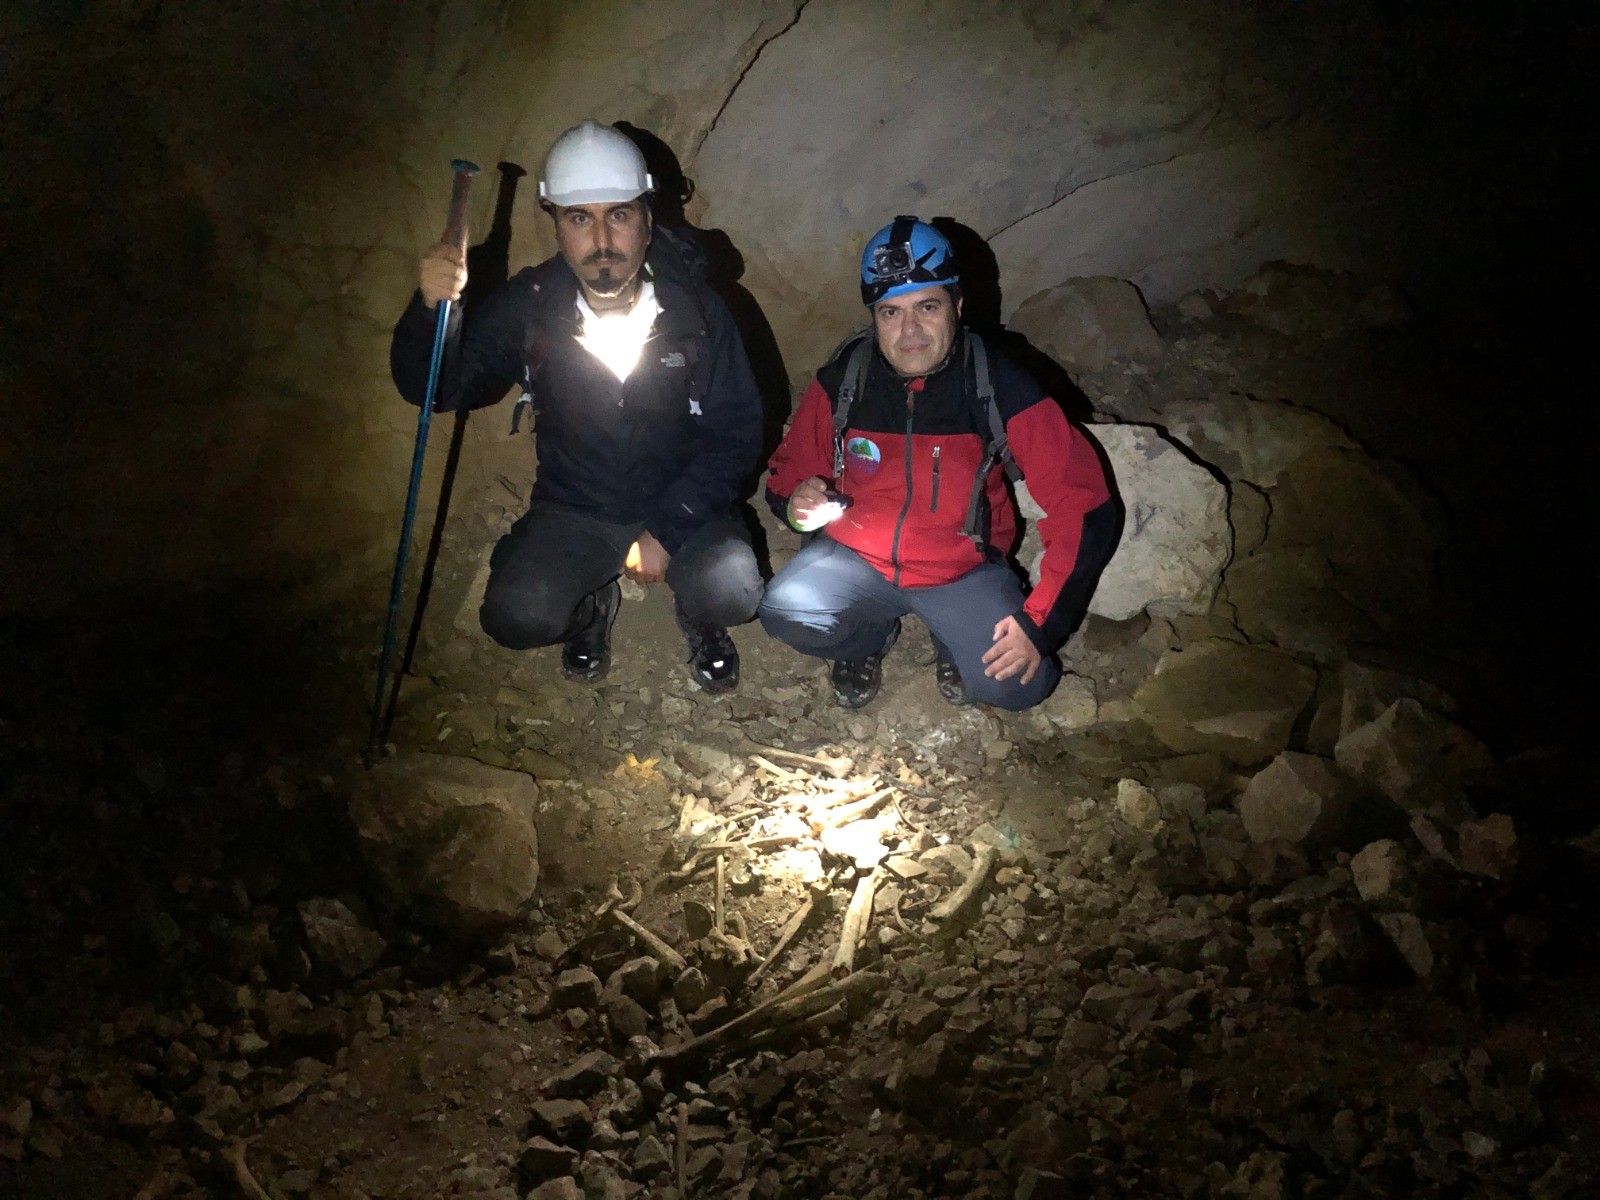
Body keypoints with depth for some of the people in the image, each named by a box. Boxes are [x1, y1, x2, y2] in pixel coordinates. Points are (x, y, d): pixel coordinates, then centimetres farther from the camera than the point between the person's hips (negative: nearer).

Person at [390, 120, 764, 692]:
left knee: (731, 591, -29)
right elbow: (433, 389, -9)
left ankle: (700, 621, 11)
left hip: (682, 508, -1)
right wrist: (433, 307, -30)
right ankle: (592, 607, 14)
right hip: (573, 513, 1)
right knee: (515, 617, -23)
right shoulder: (527, 306, -9)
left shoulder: (695, 308, -12)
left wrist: (665, 531, -16)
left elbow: (736, 435, -8)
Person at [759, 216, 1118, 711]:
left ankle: (953, 642, 14)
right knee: (787, 612, -27)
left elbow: (1084, 507, -14)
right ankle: (869, 637, 9)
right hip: (856, 558, 2)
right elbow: (788, 472, 5)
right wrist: (796, 501, -22)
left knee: (1017, 685, -23)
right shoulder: (839, 382, -9)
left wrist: (1040, 622, -19)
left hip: (963, 569, -1)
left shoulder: (1001, 389, -15)